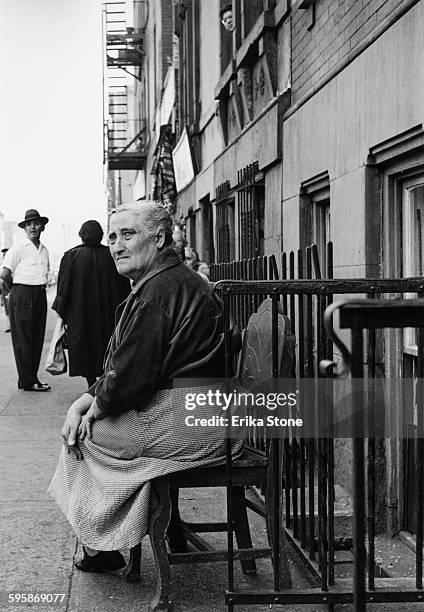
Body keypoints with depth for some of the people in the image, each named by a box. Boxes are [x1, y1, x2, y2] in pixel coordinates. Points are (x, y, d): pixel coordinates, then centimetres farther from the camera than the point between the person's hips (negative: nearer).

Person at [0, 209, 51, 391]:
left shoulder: (44, 250, 14)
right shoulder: (18, 247, -6)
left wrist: (42, 288, 12)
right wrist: (16, 290, 3)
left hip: (40, 296, 7)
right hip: (22, 296, -7)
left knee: (37, 339, 8)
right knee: (23, 340, -3)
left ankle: (31, 378, 16)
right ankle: (27, 381, 0)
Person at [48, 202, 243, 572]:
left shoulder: (159, 290, -18)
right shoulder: (179, 281, 17)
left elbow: (130, 375, -20)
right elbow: (124, 366, 17)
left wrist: (93, 407, -2)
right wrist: (82, 402, 7)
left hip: (187, 427, -10)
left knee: (85, 434, 6)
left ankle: (102, 550, 19)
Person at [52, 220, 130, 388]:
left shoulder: (71, 256, -7)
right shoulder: (112, 256, -2)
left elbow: (63, 288, -6)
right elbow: (125, 288, 2)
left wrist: (60, 312, 4)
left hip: (79, 316, -2)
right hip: (108, 316, 2)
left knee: (84, 351, 7)